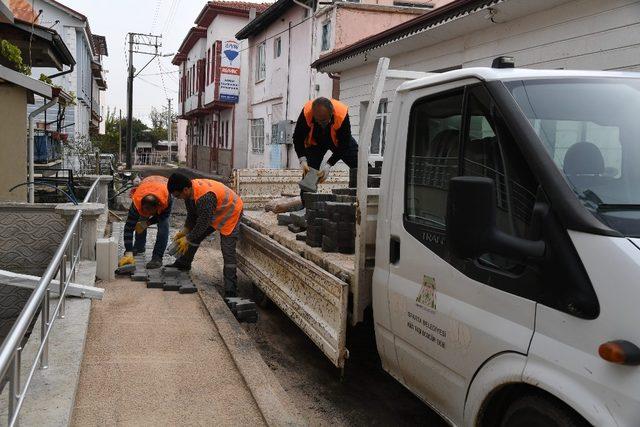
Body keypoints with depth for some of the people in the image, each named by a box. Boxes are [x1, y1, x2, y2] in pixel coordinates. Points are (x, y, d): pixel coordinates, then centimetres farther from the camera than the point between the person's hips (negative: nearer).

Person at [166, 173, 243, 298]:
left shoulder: (205, 197, -40)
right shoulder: (190, 190, -12)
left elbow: (203, 223, -31)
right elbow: (192, 214, 3)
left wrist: (187, 239, -20)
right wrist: (184, 231, -4)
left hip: (230, 213, -9)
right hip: (212, 214, 9)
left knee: (228, 251, -13)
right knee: (195, 236, 12)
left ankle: (230, 290, -10)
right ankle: (183, 263, 33)